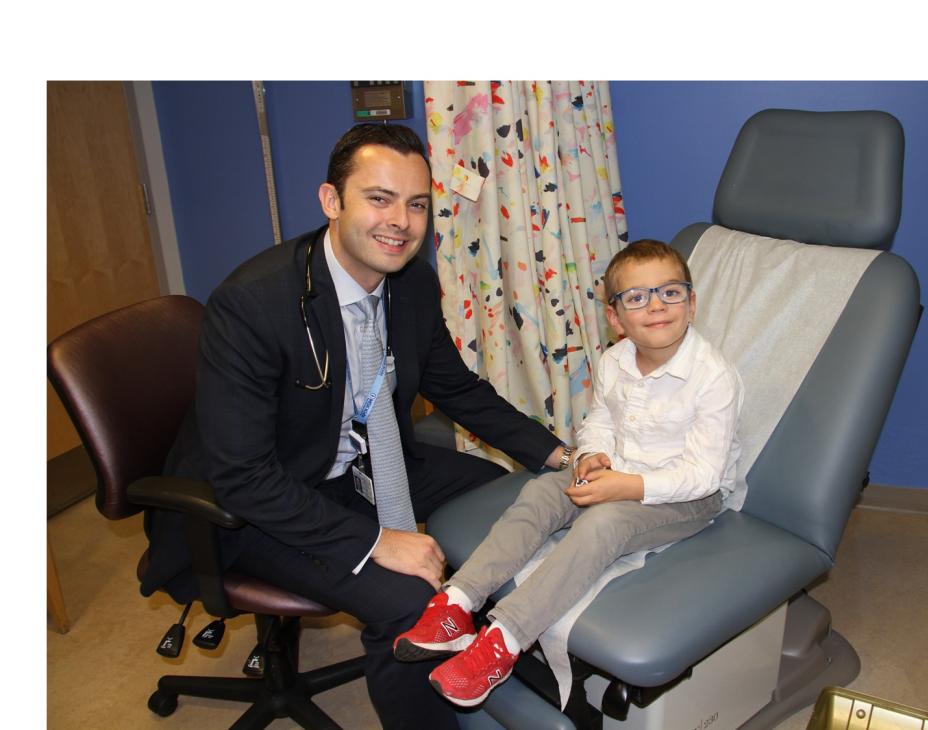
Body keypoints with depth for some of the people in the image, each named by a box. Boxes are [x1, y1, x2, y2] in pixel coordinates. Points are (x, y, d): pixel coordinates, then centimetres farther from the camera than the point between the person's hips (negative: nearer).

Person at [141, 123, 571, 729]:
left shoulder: (416, 282, -7)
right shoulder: (250, 303, -29)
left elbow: (457, 387, 7)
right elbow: (242, 476, -28)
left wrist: (555, 454, -2)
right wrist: (375, 541, -30)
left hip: (369, 465, 8)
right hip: (259, 504, -7)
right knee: (410, 604, -27)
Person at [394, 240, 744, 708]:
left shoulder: (714, 377, -20)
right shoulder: (612, 362, 0)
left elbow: (703, 471, -20)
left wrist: (631, 486, -31)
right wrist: (593, 455, -9)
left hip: (690, 496, -6)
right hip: (619, 474, 7)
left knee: (603, 520, -33)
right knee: (540, 492, -17)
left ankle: (503, 639, -36)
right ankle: (457, 603, -24)